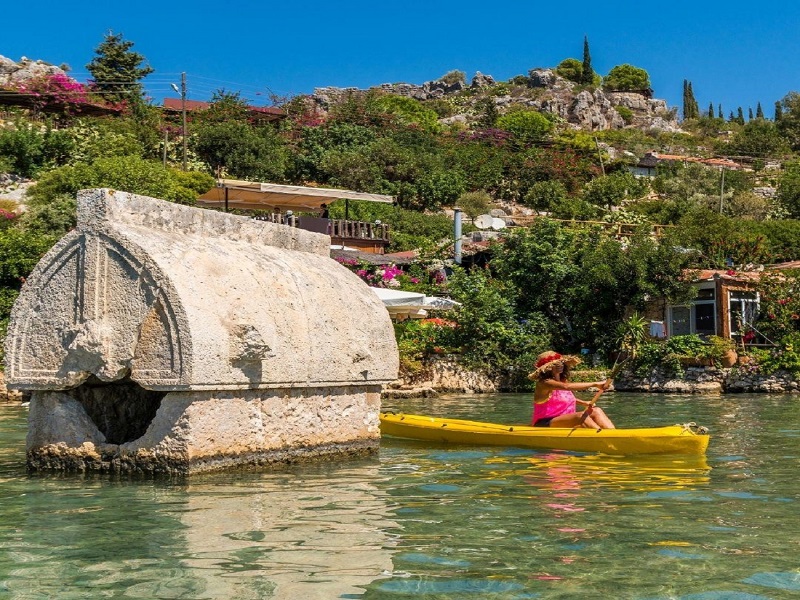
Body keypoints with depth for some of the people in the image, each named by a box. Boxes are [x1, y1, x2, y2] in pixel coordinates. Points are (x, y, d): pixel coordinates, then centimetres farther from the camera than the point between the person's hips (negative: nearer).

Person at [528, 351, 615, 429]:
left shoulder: (563, 380, 13)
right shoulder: (544, 383, -14)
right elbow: (566, 386, -31)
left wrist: (584, 403, 9)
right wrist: (595, 384, -34)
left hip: (565, 423, 9)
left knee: (596, 411, -7)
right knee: (581, 416, -31)